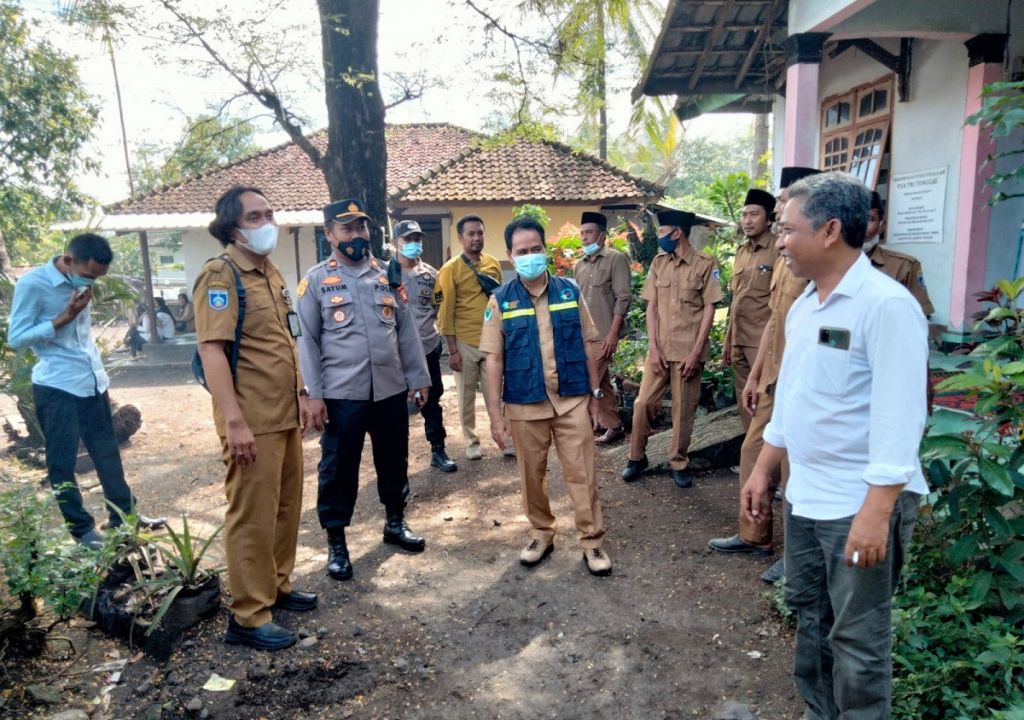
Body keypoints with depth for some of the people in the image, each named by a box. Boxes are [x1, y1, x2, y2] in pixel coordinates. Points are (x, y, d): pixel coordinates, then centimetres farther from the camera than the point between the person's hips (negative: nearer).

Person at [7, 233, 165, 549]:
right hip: (56, 387, -7)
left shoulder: (81, 281, 8)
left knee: (108, 453, 14)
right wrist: (63, 318, -19)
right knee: (62, 463, 4)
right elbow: (16, 338, -12)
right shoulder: (32, 284, -13)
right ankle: (83, 530, 16)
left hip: (93, 382, 7)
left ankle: (124, 517, 25)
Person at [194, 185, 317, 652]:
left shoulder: (272, 273, 15)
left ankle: (277, 587, 34)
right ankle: (248, 617, 13)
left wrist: (299, 396, 18)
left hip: (284, 414, 9)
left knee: (286, 507, 17)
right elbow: (212, 350, -20)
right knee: (252, 516, 0)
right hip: (251, 421, -9)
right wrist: (234, 421, -25)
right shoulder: (220, 276, -13)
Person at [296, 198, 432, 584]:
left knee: (394, 459, 16)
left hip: (391, 390, 4)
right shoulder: (316, 280, -2)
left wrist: (419, 378, 7)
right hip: (342, 394, -3)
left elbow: (407, 330, 10)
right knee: (338, 468, 5)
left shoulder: (388, 275, 8)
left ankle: (395, 523, 36)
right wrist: (314, 394, -10)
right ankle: (336, 543, 20)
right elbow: (307, 341, -4)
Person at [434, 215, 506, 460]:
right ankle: (471, 442, 22)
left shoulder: (494, 264, 6)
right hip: (464, 343, -3)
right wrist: (452, 350, -11)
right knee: (467, 395, 9)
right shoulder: (450, 269, -8)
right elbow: (445, 312, -9)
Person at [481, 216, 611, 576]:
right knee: (532, 475, 13)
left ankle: (592, 541, 18)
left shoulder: (570, 291, 1)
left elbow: (589, 344, 7)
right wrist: (495, 414, -7)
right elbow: (493, 360, -4)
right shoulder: (500, 300, -4)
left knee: (582, 473, 5)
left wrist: (595, 392, 5)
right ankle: (541, 534, 32)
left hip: (572, 399, 1)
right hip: (524, 405, 0)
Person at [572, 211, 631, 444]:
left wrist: (613, 333, -17)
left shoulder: (615, 259, -6)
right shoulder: (579, 265, 14)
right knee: (601, 382, 12)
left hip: (603, 335, -7)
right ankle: (614, 426, 21)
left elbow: (623, 298, -12)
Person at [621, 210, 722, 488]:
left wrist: (696, 352, -11)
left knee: (683, 410, 6)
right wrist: (653, 347, -4)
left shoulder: (705, 264, -5)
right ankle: (637, 458, 21)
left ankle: (678, 463, 21)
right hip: (659, 349, 3)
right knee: (643, 403, 4)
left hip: (687, 351, -3)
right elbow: (651, 306, 5)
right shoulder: (658, 263, 6)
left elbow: (709, 309, -6)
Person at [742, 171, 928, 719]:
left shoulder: (887, 305, -18)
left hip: (859, 505, -8)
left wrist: (876, 512, -24)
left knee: (857, 638, 7)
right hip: (803, 495, 8)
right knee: (809, 615, 22)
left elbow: (898, 419, -22)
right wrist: (763, 469, 16)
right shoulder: (803, 304, 8)